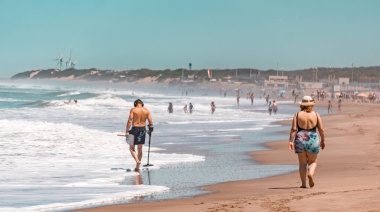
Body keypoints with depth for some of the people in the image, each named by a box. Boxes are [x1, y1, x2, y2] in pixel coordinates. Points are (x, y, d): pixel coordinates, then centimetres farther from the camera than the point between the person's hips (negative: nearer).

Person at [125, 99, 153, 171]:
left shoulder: (133, 110, -6)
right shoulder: (146, 111, 4)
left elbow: (130, 121, -13)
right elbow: (151, 122, 2)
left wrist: (127, 131, -12)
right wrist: (150, 130, 16)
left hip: (135, 129, -4)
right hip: (143, 129, 4)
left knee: (132, 148, 8)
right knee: (140, 149, 14)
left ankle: (137, 160, -16)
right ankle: (137, 166, 16)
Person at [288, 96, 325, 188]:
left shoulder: (297, 115, 0)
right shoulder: (316, 115, 1)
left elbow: (293, 129, -7)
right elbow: (321, 129, -1)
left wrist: (291, 141, -7)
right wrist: (323, 140, 10)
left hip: (300, 140, 1)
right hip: (312, 140, -1)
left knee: (302, 163, 10)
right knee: (313, 161, 13)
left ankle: (303, 183, 4)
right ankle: (310, 174, -17)